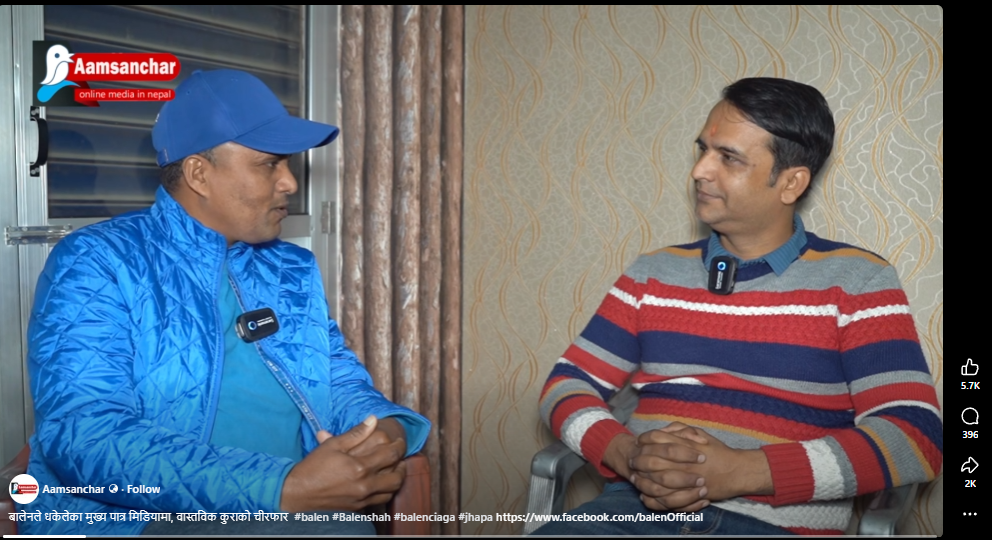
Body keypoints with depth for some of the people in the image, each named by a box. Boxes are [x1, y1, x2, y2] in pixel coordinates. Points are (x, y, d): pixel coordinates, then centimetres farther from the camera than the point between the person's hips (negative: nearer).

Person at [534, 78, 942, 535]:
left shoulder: (856, 280, 1)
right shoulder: (653, 272, 11)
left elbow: (915, 436, -8)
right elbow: (568, 384, 10)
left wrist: (743, 471, -18)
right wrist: (625, 454, -11)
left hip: (781, 523, -1)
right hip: (639, 504, 2)